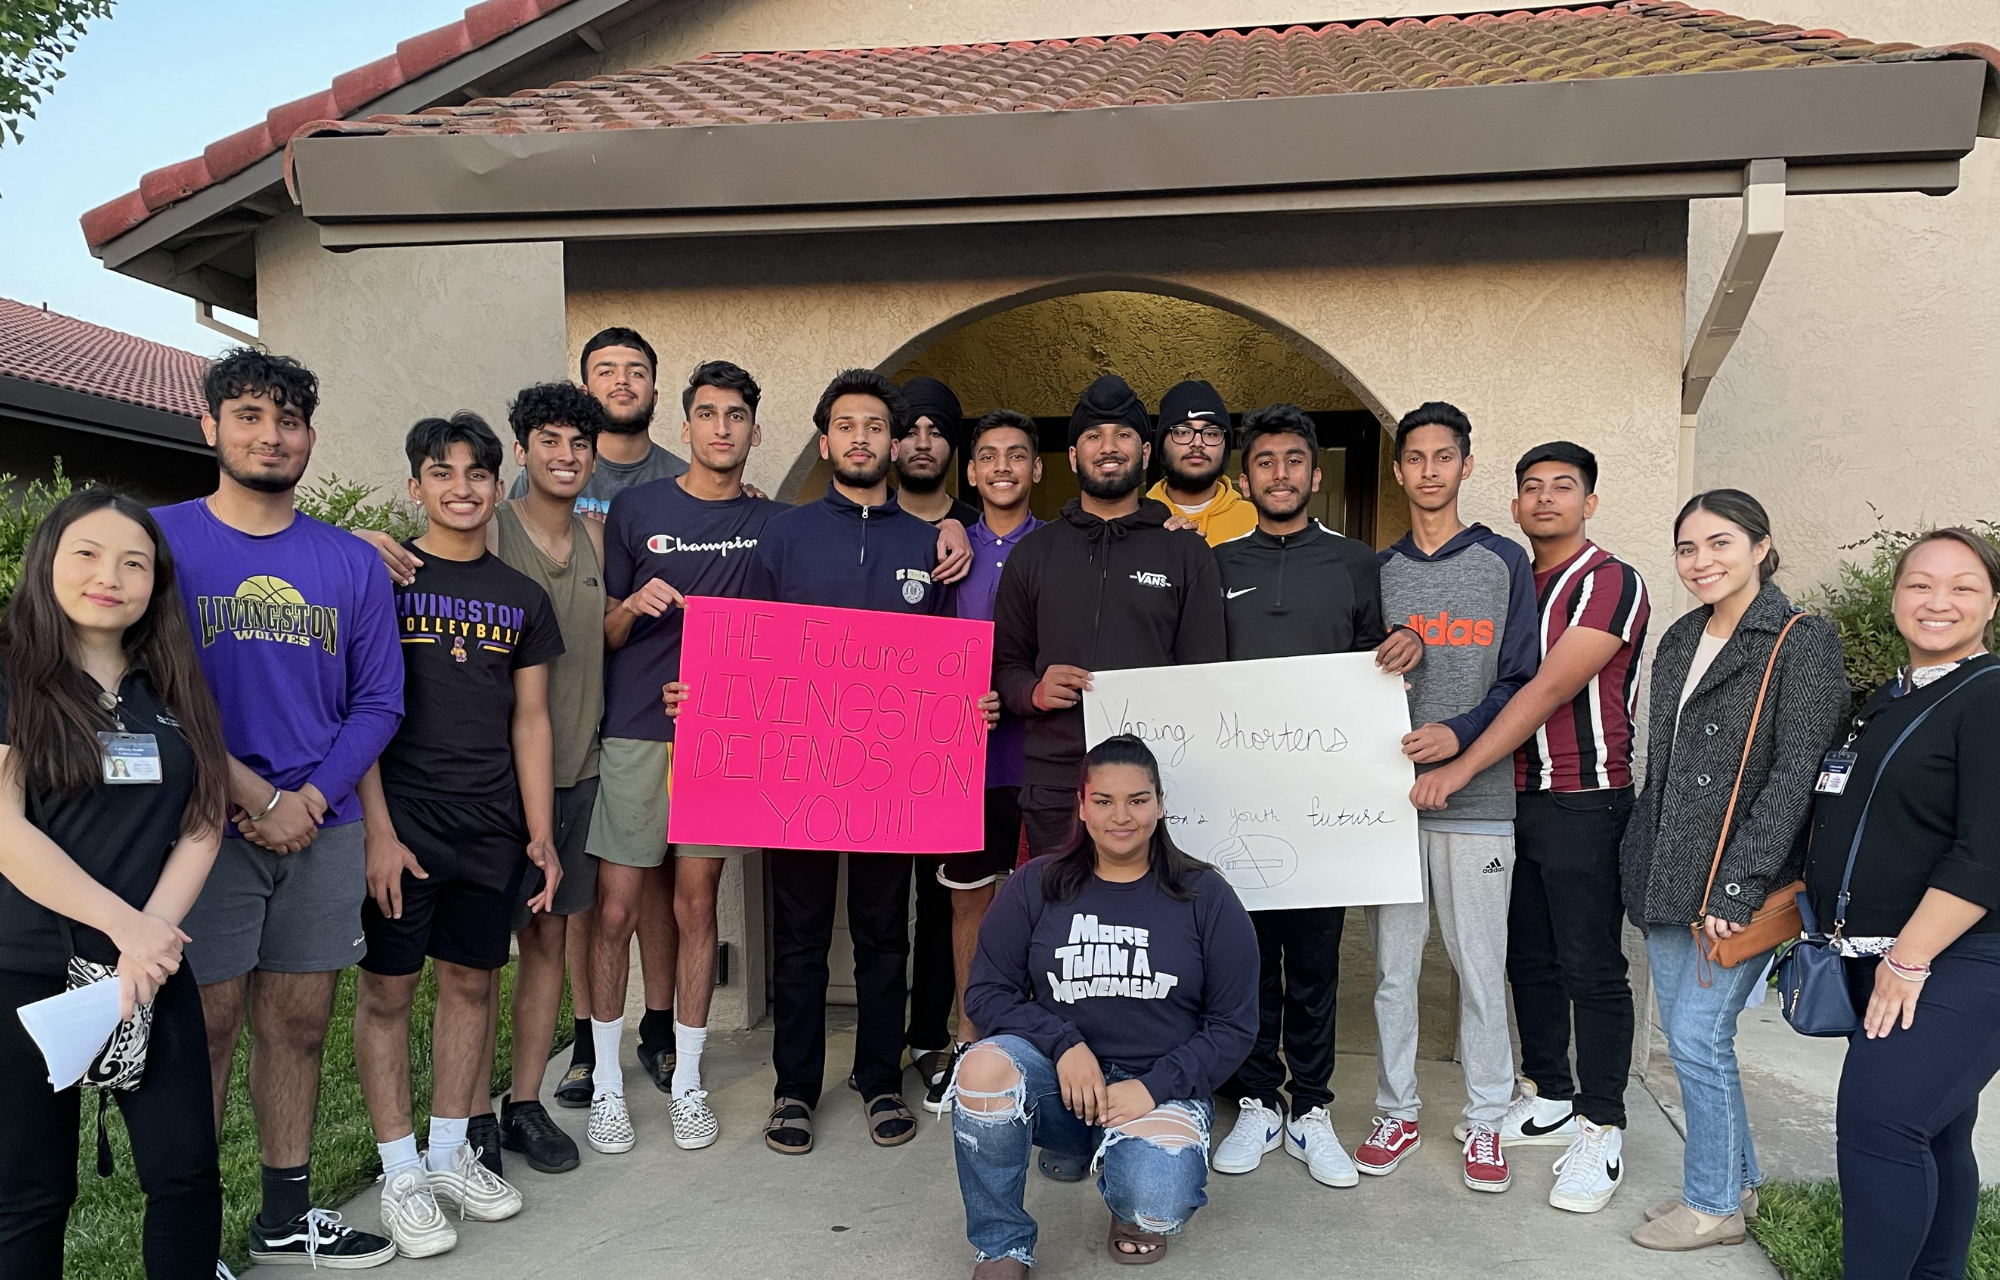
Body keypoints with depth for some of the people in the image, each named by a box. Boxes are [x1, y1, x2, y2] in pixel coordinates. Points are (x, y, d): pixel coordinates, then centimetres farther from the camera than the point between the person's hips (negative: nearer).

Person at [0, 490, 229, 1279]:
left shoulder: (173, 687, 10)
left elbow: (202, 825, 5)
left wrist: (151, 938, -9)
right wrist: (125, 924, -14)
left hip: (151, 968, 4)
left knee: (186, 1171, 4)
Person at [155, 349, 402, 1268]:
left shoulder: (352, 564, 8)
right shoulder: (163, 541, -2)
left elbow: (378, 700, 6)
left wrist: (312, 798, -8)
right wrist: (260, 800, -13)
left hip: (324, 829, 4)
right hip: (206, 828, -3)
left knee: (299, 1027, 11)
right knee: (205, 1030, 1)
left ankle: (286, 1217, 26)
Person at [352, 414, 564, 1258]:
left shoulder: (522, 599, 10)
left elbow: (530, 722, 12)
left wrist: (541, 834, 6)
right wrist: (377, 831, -12)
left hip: (491, 829, 4)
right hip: (402, 820, -3)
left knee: (471, 981, 10)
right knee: (387, 988, 2)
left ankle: (450, 1152, 25)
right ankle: (401, 1174, 14)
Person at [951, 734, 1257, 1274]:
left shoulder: (1204, 896, 0)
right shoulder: (1036, 887, 3)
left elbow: (1233, 1026, 0)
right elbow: (987, 990, 1)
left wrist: (1154, 1087, -13)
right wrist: (1064, 1045, -16)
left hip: (1159, 1085, -1)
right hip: (1058, 1077, 2)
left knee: (1157, 1206, -32)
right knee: (983, 1067, -32)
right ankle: (1002, 1248, -8)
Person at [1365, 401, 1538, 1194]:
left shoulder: (1505, 562, 4)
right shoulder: (1378, 571, 11)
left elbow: (1522, 678, -1)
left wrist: (1460, 733, -16)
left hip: (1478, 798, -2)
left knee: (1481, 965, 3)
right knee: (1392, 963, 7)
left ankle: (1485, 1121, 16)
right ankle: (1397, 1113, 20)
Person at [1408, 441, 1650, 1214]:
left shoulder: (1611, 584, -10)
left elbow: (1548, 691, -18)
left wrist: (1460, 770, -20)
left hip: (1585, 802, -7)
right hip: (1517, 797, 7)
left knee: (1590, 968, -1)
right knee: (1529, 959, 13)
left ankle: (1600, 1133, 9)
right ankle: (1548, 1099, 27)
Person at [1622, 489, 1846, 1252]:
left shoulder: (1802, 642, -9)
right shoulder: (1681, 640, 12)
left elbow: (1795, 775, -15)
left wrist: (1736, 884, -19)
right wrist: (1645, 863, 13)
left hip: (1738, 882, -7)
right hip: (1665, 875, 7)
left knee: (1698, 1035, -4)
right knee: (1684, 1031, 13)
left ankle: (1715, 1204, 14)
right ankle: (1736, 1179, 30)